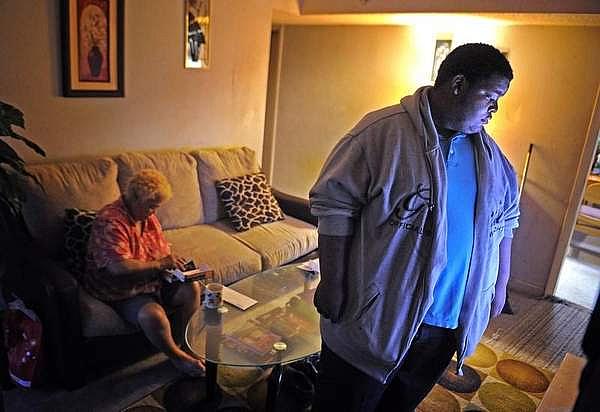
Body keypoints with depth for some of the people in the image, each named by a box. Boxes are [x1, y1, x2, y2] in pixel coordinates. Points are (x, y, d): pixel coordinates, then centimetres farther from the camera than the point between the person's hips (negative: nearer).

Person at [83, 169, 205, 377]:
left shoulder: (149, 217, 6)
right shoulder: (110, 221, -22)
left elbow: (163, 251, 17)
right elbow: (118, 267, -33)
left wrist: (172, 262, -6)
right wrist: (159, 264, -25)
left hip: (152, 281, 8)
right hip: (122, 291, -8)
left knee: (192, 289, -8)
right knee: (153, 314, -33)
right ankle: (176, 356, -6)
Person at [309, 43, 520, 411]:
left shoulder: (490, 154, 6)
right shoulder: (384, 131, -16)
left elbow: (506, 219, 18)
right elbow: (333, 203, -17)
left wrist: (500, 285, 18)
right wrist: (332, 284, -17)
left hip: (448, 324, 6)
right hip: (374, 317, -6)